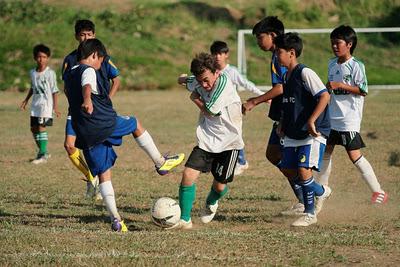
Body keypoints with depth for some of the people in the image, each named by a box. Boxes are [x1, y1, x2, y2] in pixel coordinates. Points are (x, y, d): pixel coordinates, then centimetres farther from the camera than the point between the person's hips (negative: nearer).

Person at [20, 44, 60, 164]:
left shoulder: (50, 73, -9)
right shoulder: (33, 72, 8)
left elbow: (54, 91, -8)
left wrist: (55, 106, -12)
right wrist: (26, 100, 22)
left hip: (46, 104, -7)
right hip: (35, 104, 7)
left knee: (41, 127, -15)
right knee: (33, 128, 9)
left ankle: (43, 154, -13)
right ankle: (42, 152, 22)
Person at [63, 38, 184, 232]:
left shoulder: (69, 76, 18)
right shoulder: (89, 71, -8)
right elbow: (87, 86, -32)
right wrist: (87, 100, -53)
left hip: (85, 134, 7)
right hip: (105, 124, -7)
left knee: (103, 174, 9)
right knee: (135, 124, 21)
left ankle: (115, 218, 0)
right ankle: (161, 162, 28)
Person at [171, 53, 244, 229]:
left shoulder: (223, 84, -22)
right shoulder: (199, 83, -1)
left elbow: (210, 111, -17)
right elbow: (182, 80, 22)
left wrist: (195, 99, -4)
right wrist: (183, 79, 3)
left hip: (228, 142, -5)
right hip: (206, 140, 5)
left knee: (219, 186, 5)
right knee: (188, 175, -13)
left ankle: (211, 203, 41)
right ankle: (184, 220, -4)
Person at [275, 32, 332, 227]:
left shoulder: (305, 73, -15)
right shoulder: (287, 76, 13)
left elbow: (325, 96, -23)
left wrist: (311, 121, -28)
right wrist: (283, 123, 15)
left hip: (313, 133, -9)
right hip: (293, 133, 9)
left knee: (303, 170, -17)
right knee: (288, 170, 6)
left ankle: (310, 214, 1)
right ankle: (321, 191, 26)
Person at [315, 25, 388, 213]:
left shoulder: (356, 66, -11)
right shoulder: (332, 64, 11)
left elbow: (363, 90, -16)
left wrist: (340, 85, -21)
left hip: (349, 119, -8)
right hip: (331, 118, 8)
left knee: (355, 156, -10)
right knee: (325, 153, 10)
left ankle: (378, 192, -1)